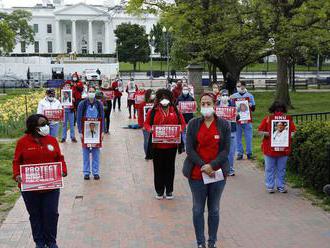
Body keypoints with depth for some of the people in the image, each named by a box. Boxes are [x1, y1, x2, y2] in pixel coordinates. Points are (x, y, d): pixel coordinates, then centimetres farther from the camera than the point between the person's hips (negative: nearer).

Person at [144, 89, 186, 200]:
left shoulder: (175, 111, 5)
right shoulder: (153, 111, 2)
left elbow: (183, 123, 9)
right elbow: (146, 123, 6)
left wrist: (180, 129, -11)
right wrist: (150, 129, -14)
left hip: (171, 145, 1)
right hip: (157, 145, -1)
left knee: (170, 167, 8)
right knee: (158, 168, 5)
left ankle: (169, 191, 19)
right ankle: (159, 190, 17)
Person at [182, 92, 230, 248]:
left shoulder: (224, 125, 0)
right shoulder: (193, 124, 0)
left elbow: (226, 150, -3)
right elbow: (189, 149, -4)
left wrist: (212, 165, -15)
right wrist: (202, 166, -14)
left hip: (217, 172, 0)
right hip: (197, 174, 0)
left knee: (214, 210, 11)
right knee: (198, 210, 8)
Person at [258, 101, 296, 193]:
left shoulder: (287, 118, 3)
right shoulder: (267, 118, -2)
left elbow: (293, 131, 5)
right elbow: (260, 131, -3)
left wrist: (287, 134, -15)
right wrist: (268, 133, -19)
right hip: (269, 149, -1)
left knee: (282, 169, 10)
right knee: (270, 169, 7)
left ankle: (281, 186, 21)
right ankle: (270, 186, 18)